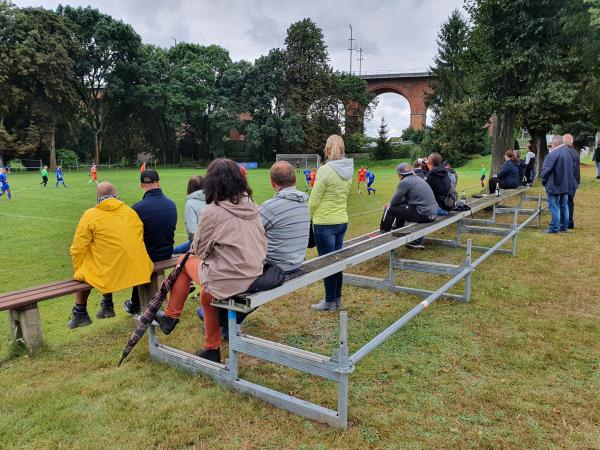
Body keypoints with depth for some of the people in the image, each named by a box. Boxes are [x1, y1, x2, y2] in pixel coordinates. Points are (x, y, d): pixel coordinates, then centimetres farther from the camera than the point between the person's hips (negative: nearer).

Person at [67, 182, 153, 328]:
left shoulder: (90, 215, -4)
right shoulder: (131, 212, 6)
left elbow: (77, 250, -4)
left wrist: (79, 272, 14)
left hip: (109, 275, -4)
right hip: (139, 273, 4)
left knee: (82, 274, 27)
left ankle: (80, 314, 36)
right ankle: (107, 307, 44)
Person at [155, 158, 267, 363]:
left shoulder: (212, 211, -14)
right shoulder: (251, 205, 3)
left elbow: (198, 249, -1)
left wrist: (194, 251, 24)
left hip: (229, 281, -6)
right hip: (256, 277, 6)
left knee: (184, 261, 17)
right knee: (206, 296, 29)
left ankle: (170, 317, 31)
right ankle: (212, 350, 38)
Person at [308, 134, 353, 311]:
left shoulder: (325, 170, -16)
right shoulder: (347, 171, 5)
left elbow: (314, 201, -12)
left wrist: (308, 218, 3)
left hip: (325, 223, -7)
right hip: (342, 221, 7)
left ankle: (330, 302, 15)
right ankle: (337, 298, 26)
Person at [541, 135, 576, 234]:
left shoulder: (553, 154, -20)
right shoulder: (569, 152, 6)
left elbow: (546, 170, -19)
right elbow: (573, 167, 15)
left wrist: (544, 181, -3)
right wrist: (569, 179, 21)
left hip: (554, 185, -8)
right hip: (566, 185, 8)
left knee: (554, 207, -1)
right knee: (564, 206, 15)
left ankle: (554, 228, 2)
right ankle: (564, 226, 23)